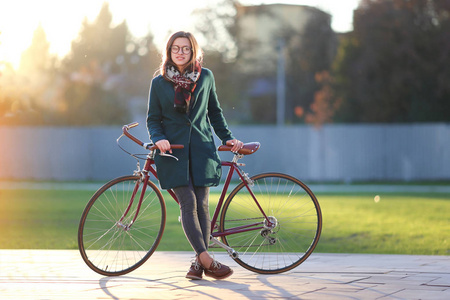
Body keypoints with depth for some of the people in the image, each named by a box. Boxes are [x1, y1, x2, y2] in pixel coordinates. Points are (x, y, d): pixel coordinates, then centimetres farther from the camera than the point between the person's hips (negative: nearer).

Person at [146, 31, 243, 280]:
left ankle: (199, 262, 2)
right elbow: (153, 119, 7)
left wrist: (227, 138, 10)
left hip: (201, 149, 1)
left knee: (202, 204, -3)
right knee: (188, 203, -11)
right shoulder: (159, 83, 4)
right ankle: (207, 260, -13)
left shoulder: (205, 77, 7)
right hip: (174, 150, -1)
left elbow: (215, 113, 17)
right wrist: (158, 138, -12)